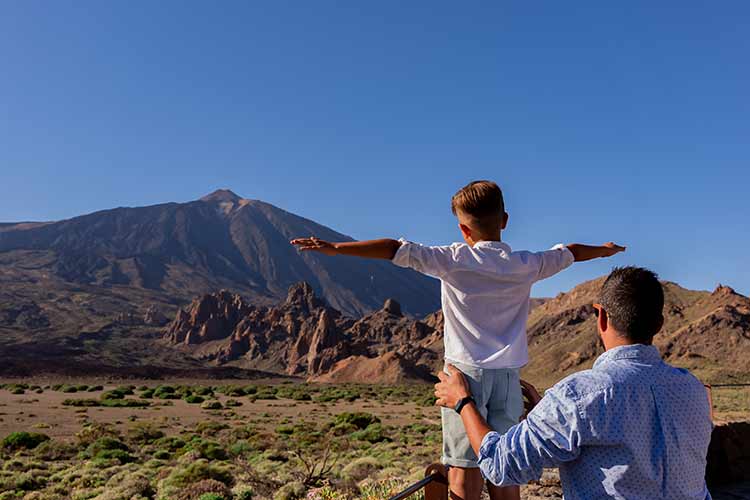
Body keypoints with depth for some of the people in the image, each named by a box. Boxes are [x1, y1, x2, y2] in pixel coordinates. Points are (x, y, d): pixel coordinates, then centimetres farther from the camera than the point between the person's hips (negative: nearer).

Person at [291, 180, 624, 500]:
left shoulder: (454, 260, -6)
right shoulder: (525, 266, 5)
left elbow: (397, 249, -11)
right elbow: (569, 253, 23)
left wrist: (335, 248, -8)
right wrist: (603, 250, 43)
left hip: (466, 372, -3)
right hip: (508, 377, 4)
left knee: (465, 472, -2)